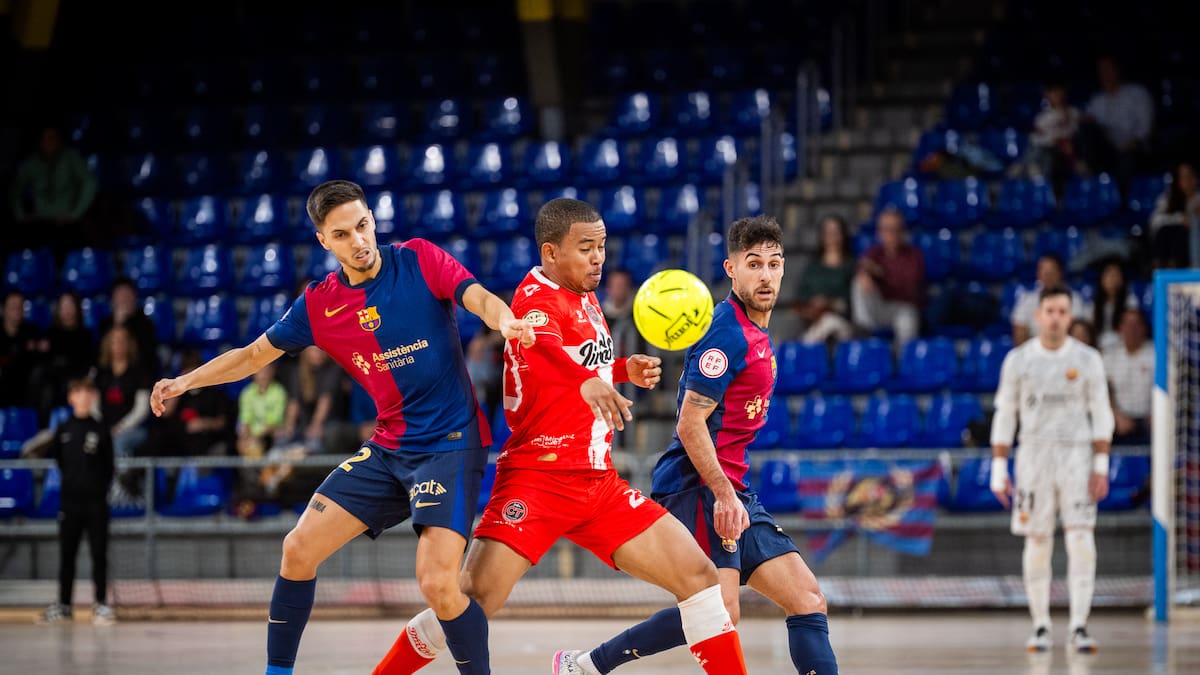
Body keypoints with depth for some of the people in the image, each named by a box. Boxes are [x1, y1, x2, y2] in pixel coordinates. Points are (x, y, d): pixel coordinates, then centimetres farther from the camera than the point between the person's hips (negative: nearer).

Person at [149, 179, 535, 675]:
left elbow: (481, 300, -18)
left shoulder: (419, 260, -6)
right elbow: (254, 355, 14)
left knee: (437, 583, -21)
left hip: (451, 444, -5)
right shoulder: (319, 304, 5)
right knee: (298, 550, 1)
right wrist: (186, 380, 3)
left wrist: (505, 320, -41)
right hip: (388, 448, 5)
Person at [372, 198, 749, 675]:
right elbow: (537, 349, -37)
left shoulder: (585, 298, 14)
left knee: (700, 575, -1)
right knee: (473, 600, -18)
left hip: (598, 483, 8)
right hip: (538, 479, -8)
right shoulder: (536, 296, -12)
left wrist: (626, 369, 14)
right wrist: (587, 381, -57)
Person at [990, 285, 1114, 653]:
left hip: (1077, 457, -1)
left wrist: (1101, 467, -4)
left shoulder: (1087, 359, 2)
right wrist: (999, 470, 1)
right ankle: (1041, 627, 11)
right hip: (1033, 457, 1)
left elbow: (1101, 416, 4)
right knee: (1037, 543, 2)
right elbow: (1004, 417, 6)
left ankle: (1079, 627, -10)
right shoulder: (1018, 360, 3)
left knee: (1081, 540, -11)